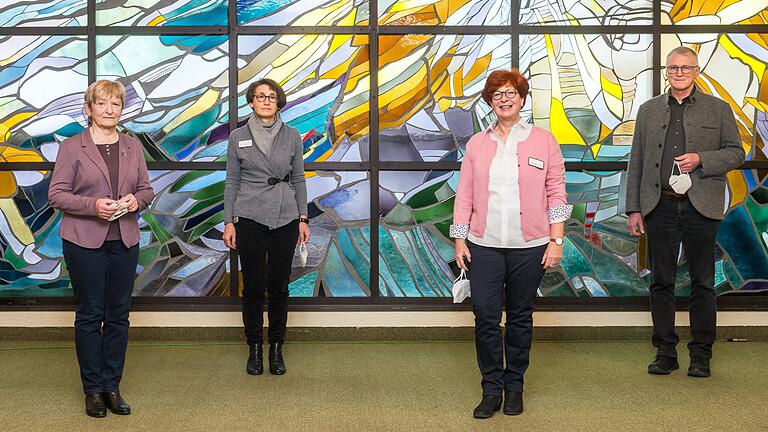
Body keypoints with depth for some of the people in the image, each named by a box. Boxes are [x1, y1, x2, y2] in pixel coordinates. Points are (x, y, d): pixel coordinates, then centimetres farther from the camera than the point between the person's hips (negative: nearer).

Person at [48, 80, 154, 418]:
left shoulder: (133, 147, 9)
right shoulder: (71, 147, -2)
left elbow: (147, 189, 13)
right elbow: (56, 194, -5)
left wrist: (136, 200, -10)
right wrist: (92, 205, -20)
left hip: (124, 241, 4)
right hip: (84, 241, -4)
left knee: (118, 315, 7)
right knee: (89, 314, 3)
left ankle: (112, 386, 18)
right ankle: (93, 389, 14)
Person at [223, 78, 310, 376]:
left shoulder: (292, 136, 6)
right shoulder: (238, 137, 5)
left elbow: (298, 180, 9)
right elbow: (232, 181, 5)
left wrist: (303, 218, 2)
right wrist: (229, 222, -1)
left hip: (285, 218, 1)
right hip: (250, 218, -1)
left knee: (279, 285, 5)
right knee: (253, 285, 2)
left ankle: (276, 348, 17)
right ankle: (254, 348, 16)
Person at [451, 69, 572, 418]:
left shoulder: (543, 141, 5)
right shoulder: (477, 144, 10)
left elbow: (556, 192, 3)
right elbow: (464, 195, 8)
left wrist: (556, 240, -3)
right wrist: (460, 241, 3)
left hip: (529, 246, -1)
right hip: (484, 246, 1)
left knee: (520, 317, 9)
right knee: (485, 317, -3)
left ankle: (514, 387, 23)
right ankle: (491, 389, 10)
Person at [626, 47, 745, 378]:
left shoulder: (718, 109, 8)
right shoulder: (648, 110, 13)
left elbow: (736, 153, 6)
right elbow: (636, 163, 10)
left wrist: (701, 160, -12)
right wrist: (633, 209, 4)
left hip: (701, 207, -1)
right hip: (660, 206, 2)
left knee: (702, 282, 4)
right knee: (661, 282, 5)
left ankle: (701, 353, 14)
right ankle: (665, 351, 15)